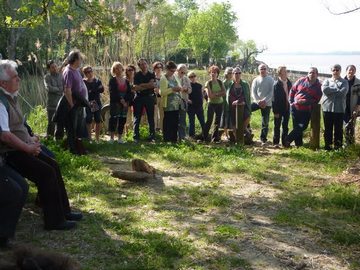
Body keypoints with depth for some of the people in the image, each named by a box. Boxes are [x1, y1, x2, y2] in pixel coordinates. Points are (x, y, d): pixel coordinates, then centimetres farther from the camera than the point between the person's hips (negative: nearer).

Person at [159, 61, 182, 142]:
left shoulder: (174, 77, 13)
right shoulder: (163, 79, -8)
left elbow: (179, 86, 25)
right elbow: (162, 92, -16)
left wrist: (179, 89, 2)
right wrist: (172, 89, -23)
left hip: (176, 103, 7)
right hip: (168, 105, -7)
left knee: (175, 123, 9)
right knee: (167, 123, -4)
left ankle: (174, 139, 17)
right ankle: (167, 139, 3)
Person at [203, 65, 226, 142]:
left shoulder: (220, 82, 6)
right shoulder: (208, 83, -6)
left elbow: (224, 92, -3)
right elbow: (209, 95, -16)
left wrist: (215, 94, -16)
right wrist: (219, 94, -9)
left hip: (220, 104, 4)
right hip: (212, 104, -4)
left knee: (217, 121, 7)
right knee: (209, 120, -8)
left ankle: (215, 137, 14)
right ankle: (205, 137, -1)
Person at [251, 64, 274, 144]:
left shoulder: (270, 80, 0)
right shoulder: (256, 80, 6)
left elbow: (271, 92, -7)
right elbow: (253, 92, 1)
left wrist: (264, 100, -18)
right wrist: (259, 101, -14)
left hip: (267, 104, -2)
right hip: (257, 102, 2)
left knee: (265, 122, 2)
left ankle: (263, 138, 12)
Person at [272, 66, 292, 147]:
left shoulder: (289, 83, 3)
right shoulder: (276, 84, -13)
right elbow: (275, 99, -14)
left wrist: (290, 104, 4)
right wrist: (275, 111, -15)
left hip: (287, 108, 5)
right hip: (279, 109, -5)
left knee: (285, 126, 12)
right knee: (277, 126, 5)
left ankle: (284, 142, 21)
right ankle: (276, 142, 13)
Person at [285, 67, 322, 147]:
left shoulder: (318, 86, -2)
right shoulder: (301, 81, 3)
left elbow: (316, 100, -5)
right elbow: (292, 90, 10)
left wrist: (305, 101, -17)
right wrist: (291, 101, 1)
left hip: (306, 110, -1)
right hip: (294, 108, 2)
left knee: (302, 126, -7)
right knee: (296, 126, 7)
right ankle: (298, 144, 18)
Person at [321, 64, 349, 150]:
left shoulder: (344, 82, 8)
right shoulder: (327, 80, 11)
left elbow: (343, 92, -11)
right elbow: (324, 89, -10)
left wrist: (331, 90, -7)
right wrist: (337, 90, -8)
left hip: (339, 108, -1)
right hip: (327, 108, 1)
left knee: (338, 129, 3)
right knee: (327, 128, 6)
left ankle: (338, 146, 11)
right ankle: (328, 145, 14)